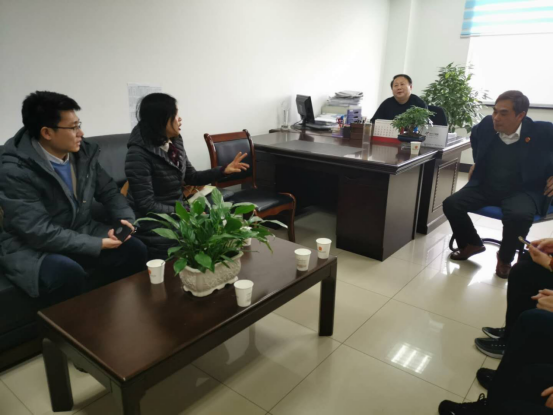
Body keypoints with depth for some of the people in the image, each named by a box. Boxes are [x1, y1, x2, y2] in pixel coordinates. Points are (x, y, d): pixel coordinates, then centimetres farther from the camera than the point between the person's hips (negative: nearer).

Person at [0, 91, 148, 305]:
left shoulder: (83, 152, -3)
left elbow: (108, 190, 9)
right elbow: (40, 231, -27)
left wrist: (125, 218, -10)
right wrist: (97, 244, -26)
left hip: (80, 232, 6)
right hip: (30, 246, -6)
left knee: (134, 250, -13)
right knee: (68, 273, -36)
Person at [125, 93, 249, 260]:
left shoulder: (174, 143, 1)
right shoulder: (139, 155, -21)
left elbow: (191, 177, 10)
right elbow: (147, 206, -22)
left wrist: (223, 170, -1)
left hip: (176, 211, 7)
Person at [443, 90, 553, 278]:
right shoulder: (487, 124, -3)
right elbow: (474, 136, 23)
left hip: (521, 190, -4)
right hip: (485, 186, 4)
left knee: (519, 216, -36)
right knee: (451, 204, -17)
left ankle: (505, 258, -3)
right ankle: (472, 244, 11)